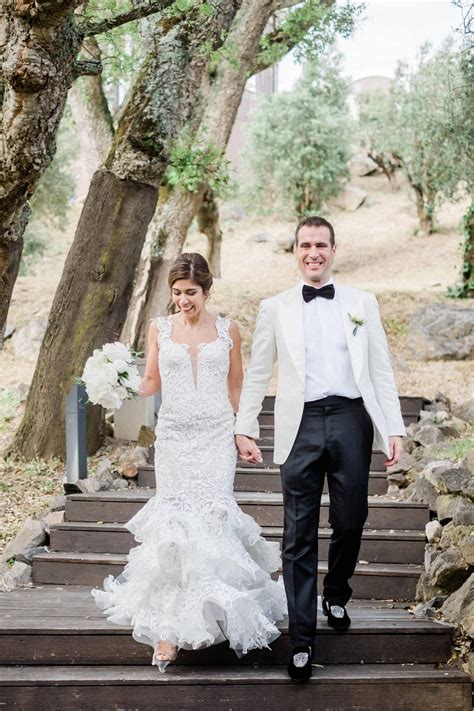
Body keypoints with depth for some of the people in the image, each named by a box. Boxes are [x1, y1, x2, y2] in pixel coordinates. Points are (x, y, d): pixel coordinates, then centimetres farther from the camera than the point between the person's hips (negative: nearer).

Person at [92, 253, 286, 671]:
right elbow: (151, 383, 8)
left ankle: (210, 610, 2)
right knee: (174, 520, -6)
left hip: (217, 435, 0)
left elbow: (236, 386, 13)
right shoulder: (160, 329, 8)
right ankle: (168, 628, -2)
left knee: (211, 517, -13)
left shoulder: (227, 329, 6)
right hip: (173, 434, 0)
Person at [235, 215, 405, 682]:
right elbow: (256, 374, 10)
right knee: (299, 537, 1)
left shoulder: (362, 304, 10)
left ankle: (336, 596, 36)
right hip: (301, 425, -1)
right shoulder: (275, 308, 9)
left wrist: (393, 428, 1)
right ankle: (301, 639, 9)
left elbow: (381, 371, 8)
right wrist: (244, 427, 3)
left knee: (350, 522, 7)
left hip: (351, 420, 1)